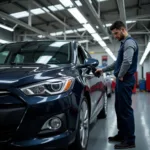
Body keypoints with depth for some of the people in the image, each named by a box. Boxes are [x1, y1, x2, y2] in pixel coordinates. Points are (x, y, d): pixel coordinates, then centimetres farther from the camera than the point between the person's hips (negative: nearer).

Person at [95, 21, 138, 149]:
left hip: (125, 80, -10)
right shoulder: (124, 43, 21)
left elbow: (127, 62, -25)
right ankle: (122, 134, 23)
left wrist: (120, 76, -12)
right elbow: (118, 63, 29)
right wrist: (103, 70, 28)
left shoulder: (129, 42, -11)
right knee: (119, 109, 14)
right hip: (121, 81, 10)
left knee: (126, 110, -7)